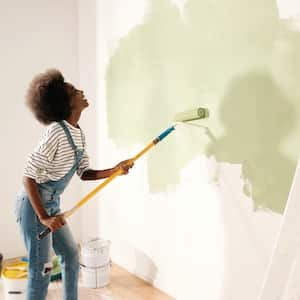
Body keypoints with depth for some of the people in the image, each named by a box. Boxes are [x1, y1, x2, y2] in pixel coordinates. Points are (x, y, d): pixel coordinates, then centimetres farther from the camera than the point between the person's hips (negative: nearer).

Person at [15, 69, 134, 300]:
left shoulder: (79, 134, 4)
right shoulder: (56, 133, -23)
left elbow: (84, 173, 7)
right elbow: (28, 177, -23)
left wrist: (115, 170, -8)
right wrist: (43, 218, -25)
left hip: (52, 205, 9)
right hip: (33, 206, -9)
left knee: (71, 256, 17)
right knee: (41, 269, -1)